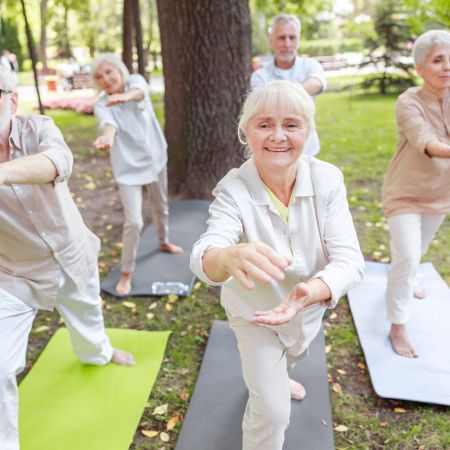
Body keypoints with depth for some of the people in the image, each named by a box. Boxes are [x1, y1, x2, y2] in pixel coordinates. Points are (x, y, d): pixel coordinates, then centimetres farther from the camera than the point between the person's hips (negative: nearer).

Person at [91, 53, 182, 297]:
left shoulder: (135, 81, -9)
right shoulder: (101, 105, -14)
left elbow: (140, 92, -35)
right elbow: (109, 123, -37)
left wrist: (126, 96, -61)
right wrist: (108, 136, -63)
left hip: (155, 157, 3)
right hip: (129, 167, -3)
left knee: (161, 206, 23)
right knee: (134, 222, -10)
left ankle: (164, 241, 52)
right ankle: (126, 273, 6)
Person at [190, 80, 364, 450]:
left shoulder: (327, 179, -25)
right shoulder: (233, 190, -31)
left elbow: (349, 259, -29)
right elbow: (203, 256, -46)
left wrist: (310, 292, -51)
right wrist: (230, 257, -70)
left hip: (310, 308, 4)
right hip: (254, 312, -4)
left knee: (290, 357, 34)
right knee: (272, 411, 1)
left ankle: (273, 377, 71)